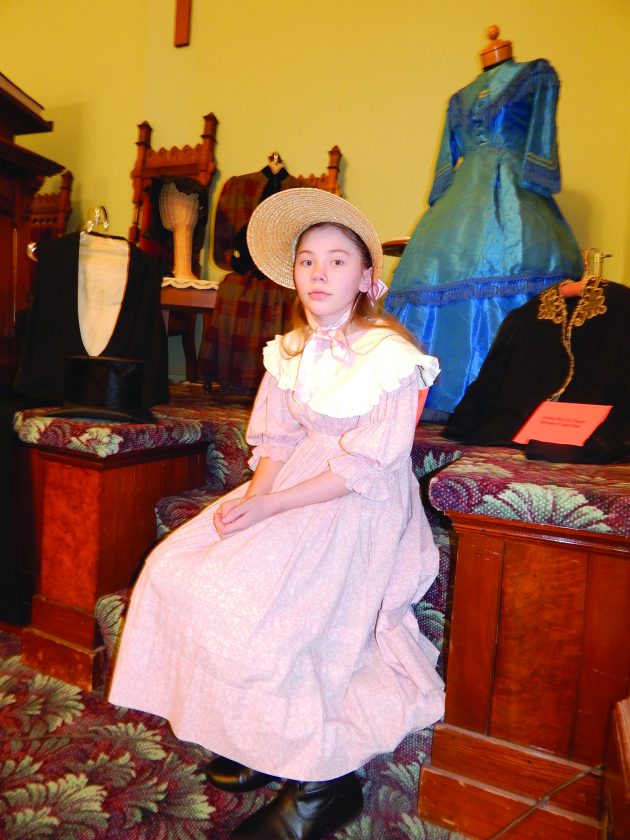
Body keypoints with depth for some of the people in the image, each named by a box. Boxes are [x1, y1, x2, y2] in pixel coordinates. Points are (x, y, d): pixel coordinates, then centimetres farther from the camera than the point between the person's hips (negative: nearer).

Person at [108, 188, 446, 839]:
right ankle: (262, 742, 6)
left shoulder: (390, 355, -13)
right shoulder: (289, 351, 9)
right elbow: (276, 438, 7)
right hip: (292, 489, 7)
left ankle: (325, 780, -1)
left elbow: (366, 467, -18)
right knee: (178, 569, -7)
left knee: (258, 602, -24)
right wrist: (254, 492, -14)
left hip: (362, 507, -7)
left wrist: (272, 505, -20)